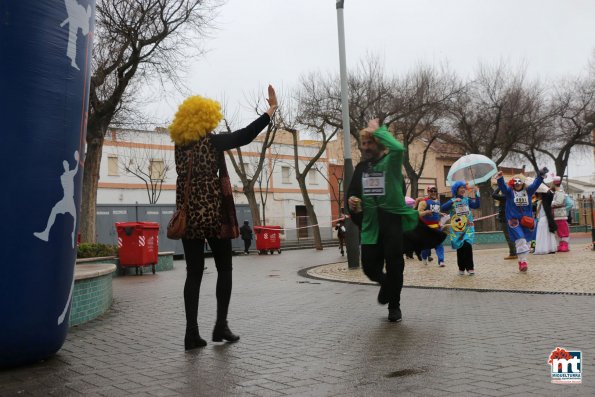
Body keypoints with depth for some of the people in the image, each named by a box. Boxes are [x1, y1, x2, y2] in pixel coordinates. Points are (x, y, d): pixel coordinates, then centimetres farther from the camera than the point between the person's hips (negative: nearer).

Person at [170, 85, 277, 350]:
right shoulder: (211, 141, -6)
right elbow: (245, 136, -9)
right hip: (212, 213, -4)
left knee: (193, 273, 6)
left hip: (187, 214, 5)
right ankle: (221, 326, 9)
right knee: (224, 269, 10)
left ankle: (192, 333, 2)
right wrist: (271, 109, -3)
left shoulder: (180, 145, 9)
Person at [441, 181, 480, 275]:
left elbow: (476, 205, -5)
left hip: (468, 227, 0)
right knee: (460, 248, 4)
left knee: (467, 246, -16)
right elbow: (443, 208, -13)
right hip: (457, 229, 0)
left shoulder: (467, 200, 8)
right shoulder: (452, 201, 2)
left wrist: (476, 194, -11)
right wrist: (453, 201, -20)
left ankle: (470, 268, -8)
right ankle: (461, 268, 17)